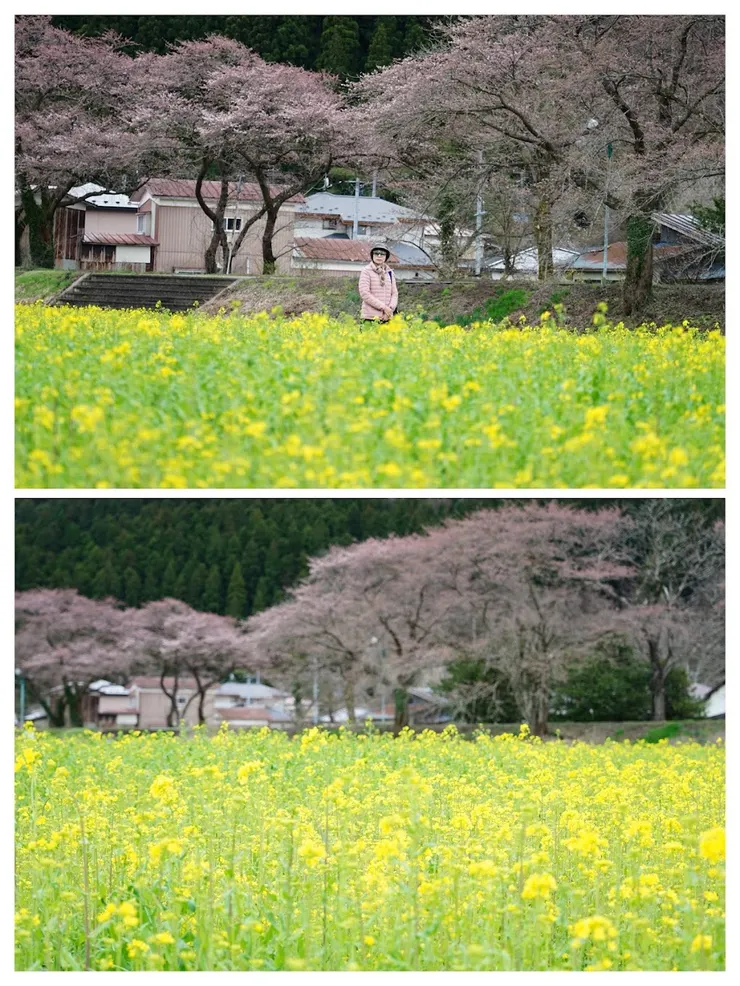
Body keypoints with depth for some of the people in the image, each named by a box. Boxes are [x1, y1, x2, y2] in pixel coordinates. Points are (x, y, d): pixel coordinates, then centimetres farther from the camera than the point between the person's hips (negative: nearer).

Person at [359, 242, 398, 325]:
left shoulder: (390, 273, 15)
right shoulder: (366, 271, 1)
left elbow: (394, 293, 13)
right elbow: (364, 293, -8)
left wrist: (391, 308, -8)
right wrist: (383, 307, -12)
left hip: (386, 317, 4)